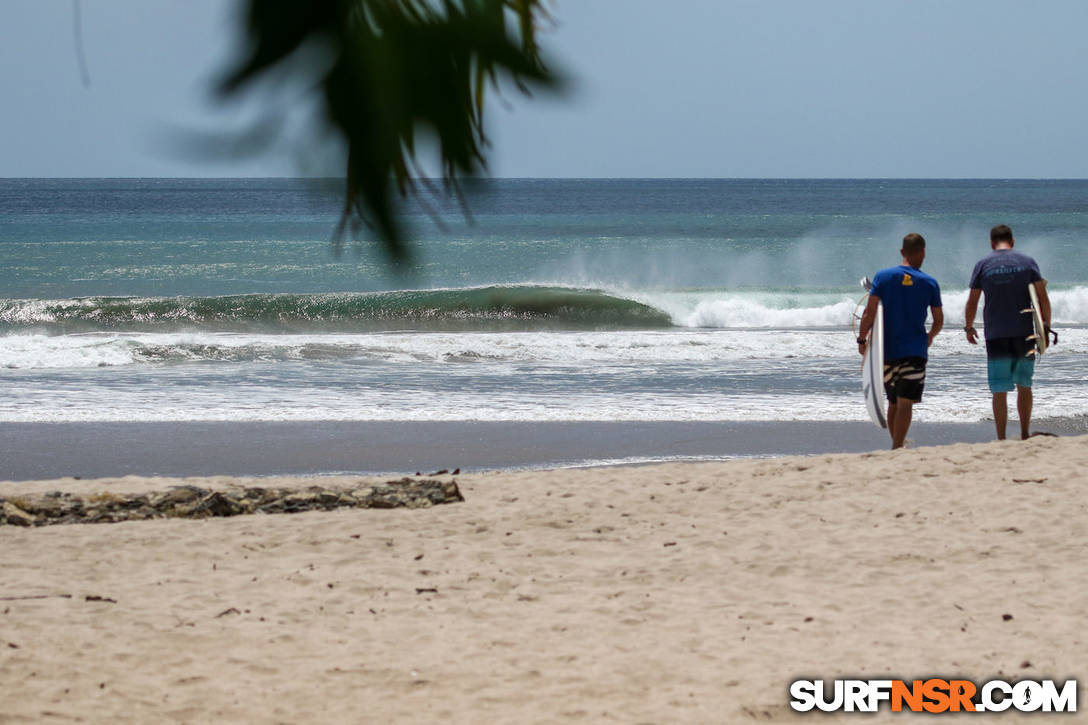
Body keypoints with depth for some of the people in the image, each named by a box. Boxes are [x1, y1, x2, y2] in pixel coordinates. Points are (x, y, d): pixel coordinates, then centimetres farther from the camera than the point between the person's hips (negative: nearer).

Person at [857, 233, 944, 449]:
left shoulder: (883, 277, -1)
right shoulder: (930, 283, 0)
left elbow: (869, 312, -7)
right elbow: (939, 321, 7)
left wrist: (862, 339, 2)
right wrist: (930, 337, 27)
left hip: (886, 350, 2)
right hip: (915, 350, -2)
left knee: (893, 402, 15)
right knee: (905, 403, -6)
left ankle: (897, 445, 25)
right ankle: (897, 448, -17)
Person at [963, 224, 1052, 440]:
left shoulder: (983, 265, 1)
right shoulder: (1027, 262, 3)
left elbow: (972, 303, 4)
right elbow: (1043, 298, -1)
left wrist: (968, 328, 19)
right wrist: (1046, 328, 6)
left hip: (995, 335, -1)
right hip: (1024, 333, 1)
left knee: (1000, 391, -1)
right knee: (1024, 386, 16)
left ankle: (1001, 439, -5)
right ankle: (1025, 435, 20)